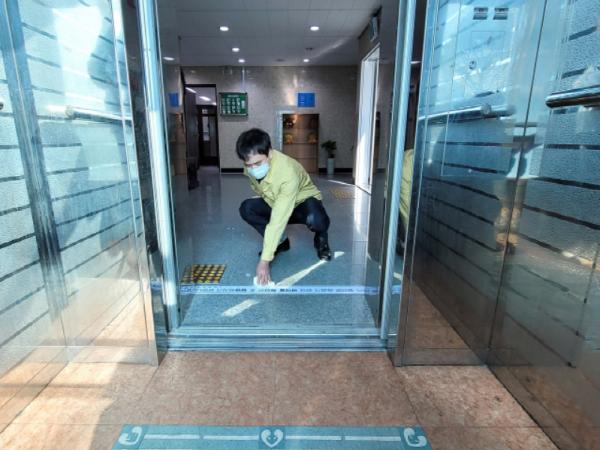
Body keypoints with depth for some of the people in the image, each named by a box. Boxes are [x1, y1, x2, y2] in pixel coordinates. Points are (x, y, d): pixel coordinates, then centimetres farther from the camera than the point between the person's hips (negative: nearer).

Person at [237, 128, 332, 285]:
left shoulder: (288, 172, -39)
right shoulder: (251, 168, -19)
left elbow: (279, 220, -43)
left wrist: (265, 260, -43)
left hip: (303, 201, -6)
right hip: (275, 203, 6)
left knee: (315, 219, -40)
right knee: (246, 208, -20)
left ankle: (320, 238, -2)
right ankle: (281, 242, -1)